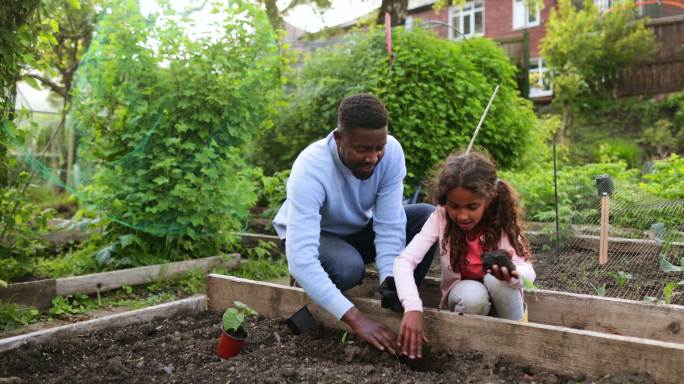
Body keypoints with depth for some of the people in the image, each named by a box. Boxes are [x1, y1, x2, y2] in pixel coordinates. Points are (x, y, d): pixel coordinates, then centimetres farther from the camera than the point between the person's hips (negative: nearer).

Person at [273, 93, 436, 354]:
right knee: (348, 267, -37)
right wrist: (356, 319, -50)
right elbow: (300, 259, -44)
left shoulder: (391, 151, -25)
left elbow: (389, 227, -22)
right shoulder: (310, 170, -36)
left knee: (429, 218, -17)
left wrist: (390, 282, -39)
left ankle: (396, 307, -5)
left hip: (360, 229, 5)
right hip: (313, 235, -4)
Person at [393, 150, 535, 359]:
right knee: (472, 295, -35)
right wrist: (413, 308, -48)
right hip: (463, 299, 0)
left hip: (500, 298, 1)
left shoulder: (502, 219, -20)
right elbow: (404, 261, -32)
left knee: (495, 279, -33)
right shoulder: (440, 217, -21)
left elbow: (528, 272, -27)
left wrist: (513, 273, -52)